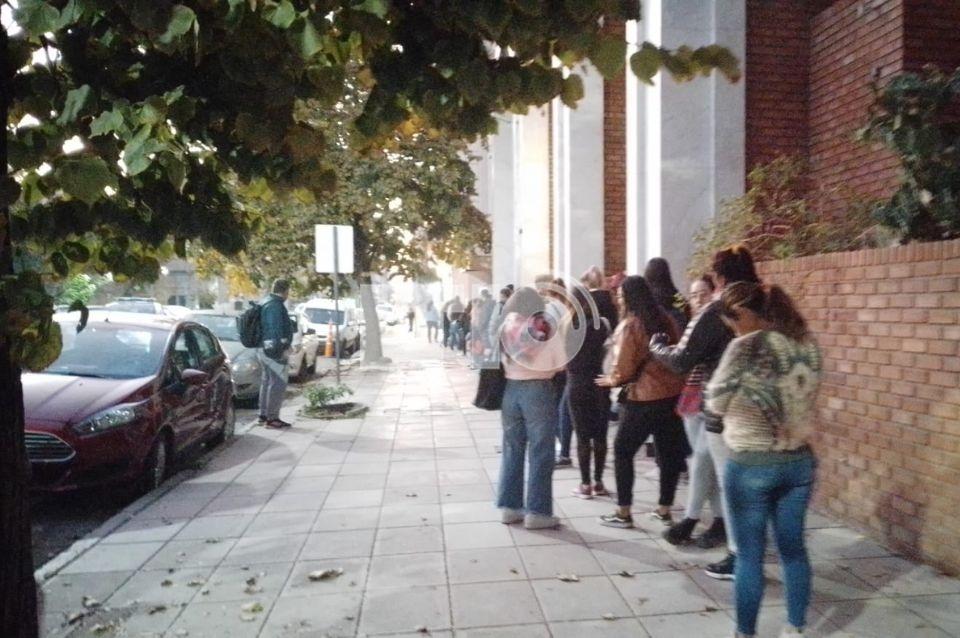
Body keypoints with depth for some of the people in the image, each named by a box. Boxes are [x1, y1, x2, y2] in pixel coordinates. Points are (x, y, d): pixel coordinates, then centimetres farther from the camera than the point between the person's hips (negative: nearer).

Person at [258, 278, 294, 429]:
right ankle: (272, 418, -6)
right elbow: (276, 330, -23)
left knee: (267, 382, 16)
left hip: (264, 349, 11)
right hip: (275, 351, -11)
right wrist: (283, 348, -21)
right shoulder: (275, 305, -17)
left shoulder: (267, 303, 17)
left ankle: (264, 415, 23)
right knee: (278, 383, -7)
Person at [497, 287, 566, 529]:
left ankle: (510, 506, 18)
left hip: (509, 389, 4)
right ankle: (537, 512, 5)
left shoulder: (506, 327, 2)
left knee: (512, 450, 13)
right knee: (540, 453, 3)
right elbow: (560, 363, -4)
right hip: (538, 389, -4)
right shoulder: (546, 328, -6)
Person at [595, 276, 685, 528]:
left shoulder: (628, 326, -10)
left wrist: (611, 380, 8)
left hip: (644, 398, -6)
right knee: (670, 452, 13)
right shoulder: (666, 319, 7)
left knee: (623, 451, 6)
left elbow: (624, 370, -11)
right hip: (673, 394, 6)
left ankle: (623, 513, 9)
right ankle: (664, 509, 23)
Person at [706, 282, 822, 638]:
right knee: (793, 548, 18)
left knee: (750, 555, 7)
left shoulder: (747, 347, -17)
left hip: (751, 465, -6)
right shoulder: (806, 343, 2)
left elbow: (715, 403, -11)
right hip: (800, 461, 6)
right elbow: (803, 395, 13)